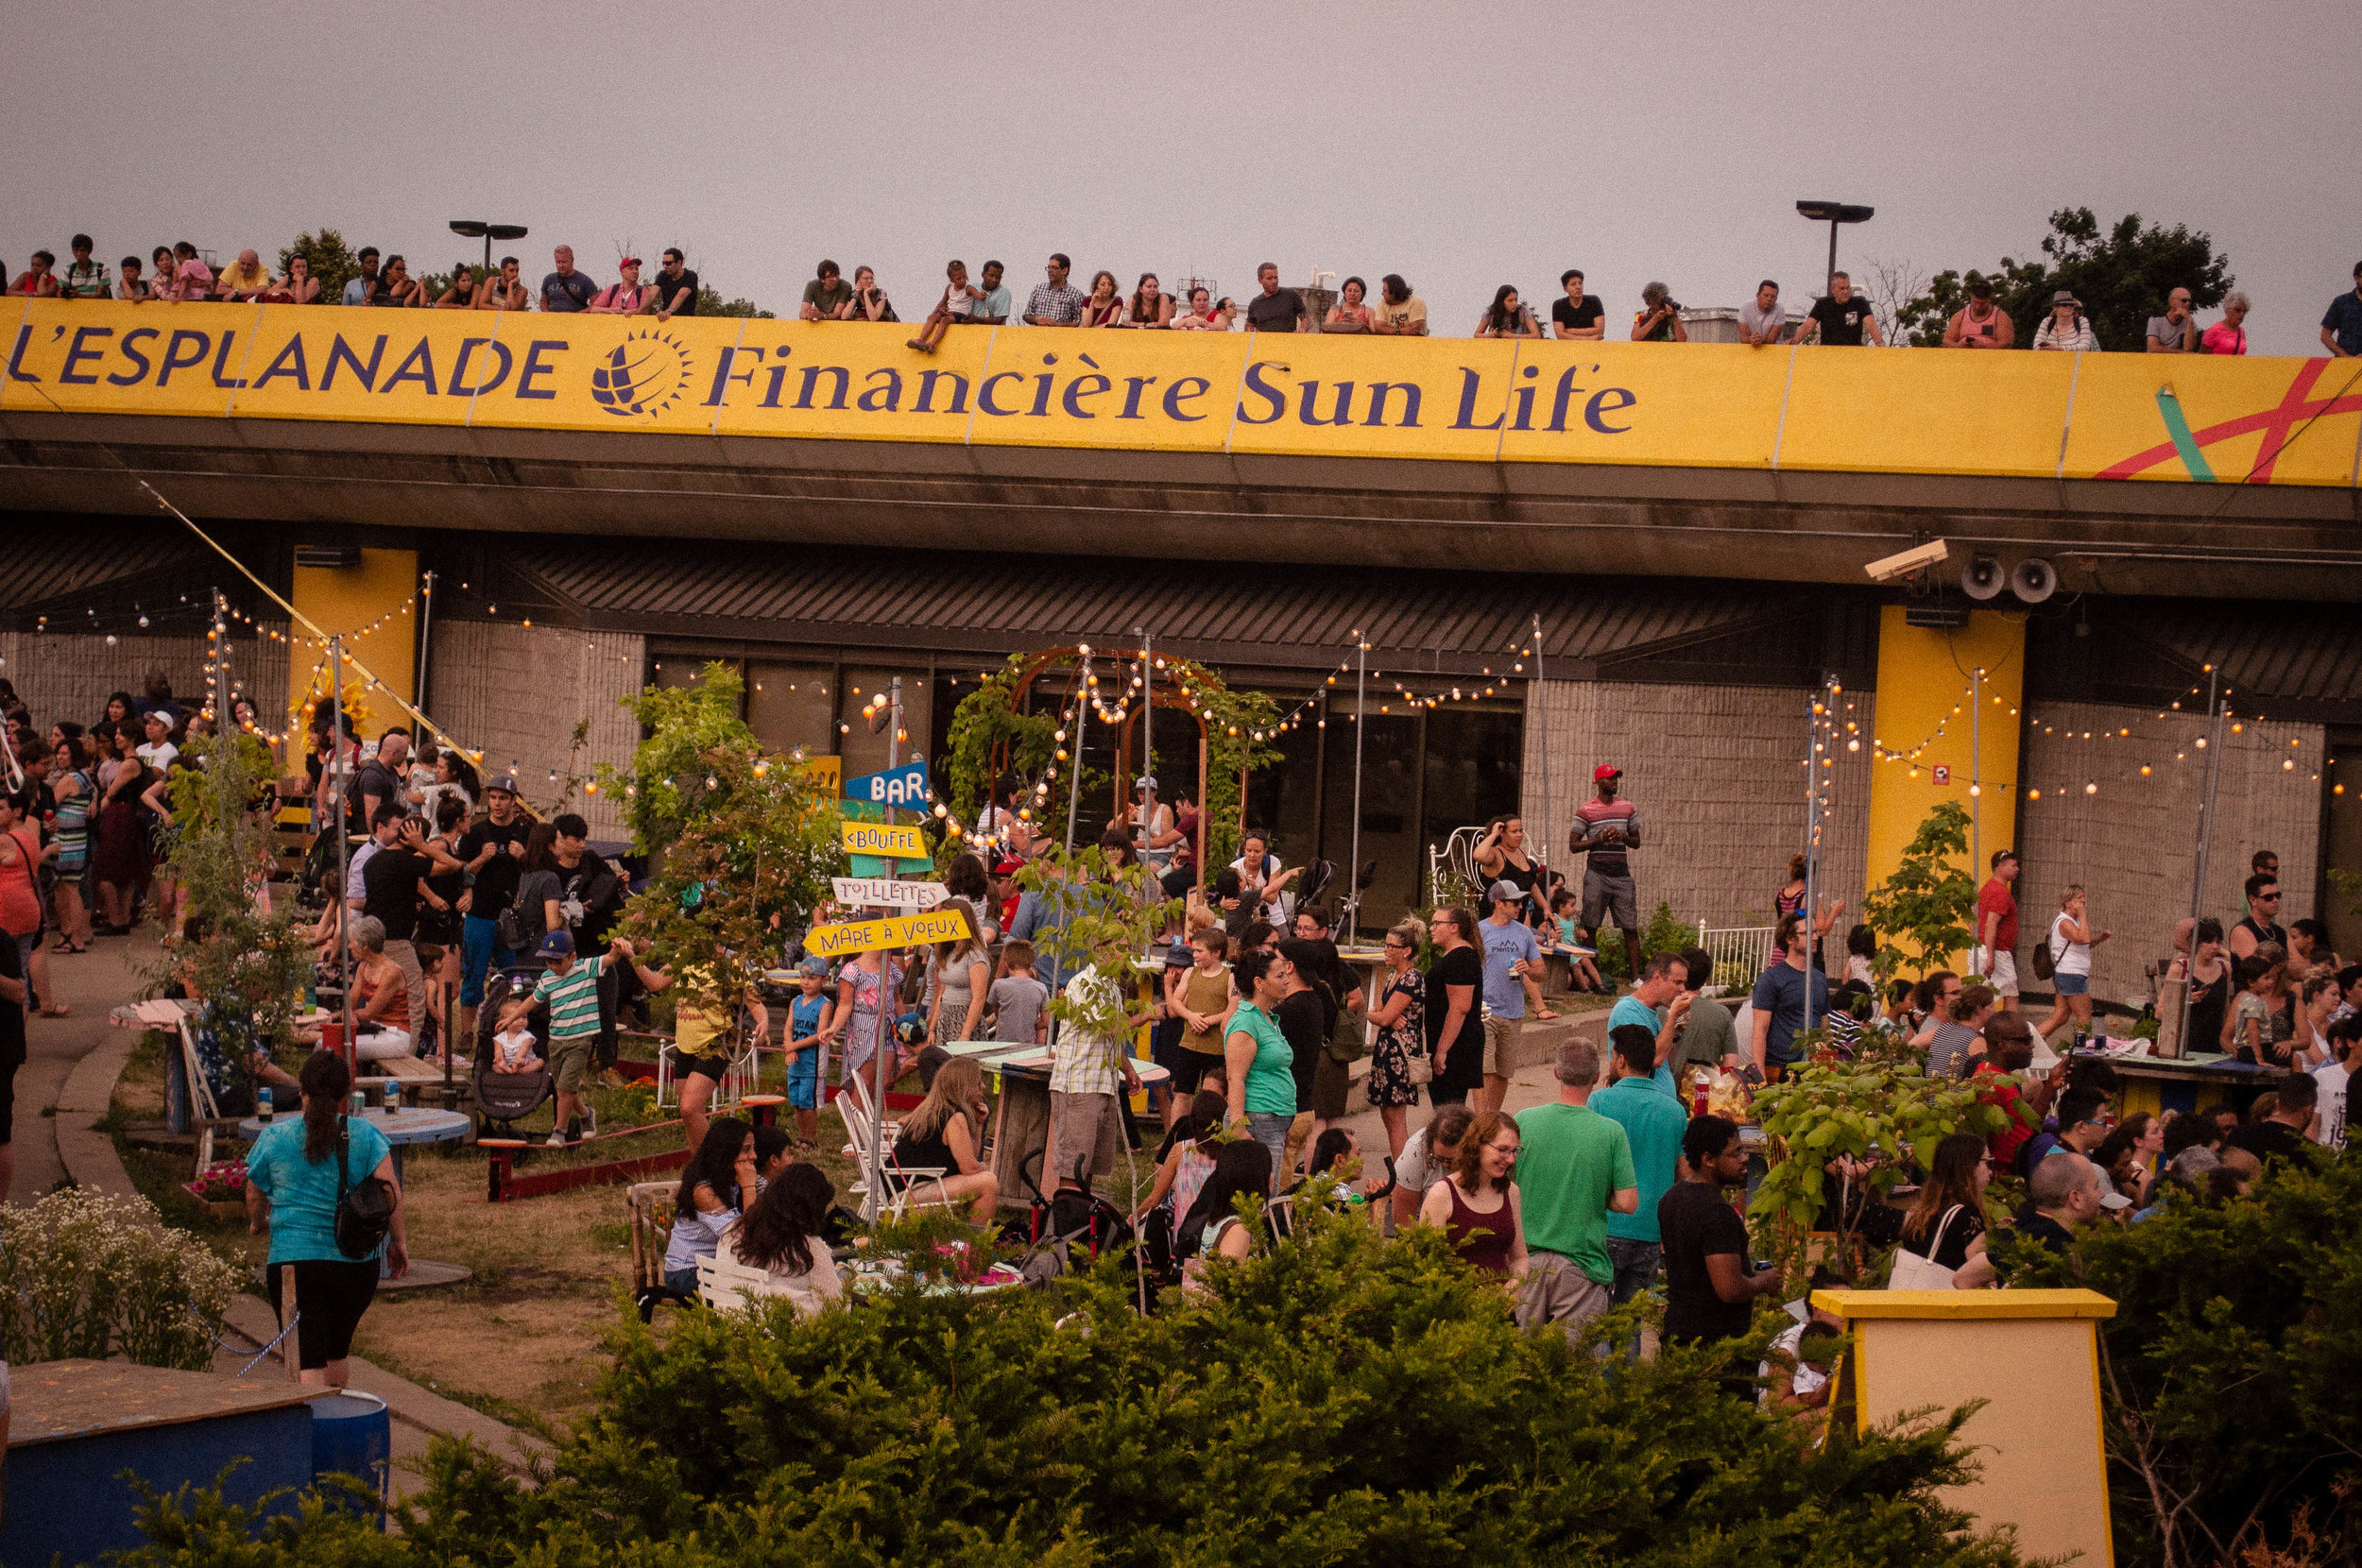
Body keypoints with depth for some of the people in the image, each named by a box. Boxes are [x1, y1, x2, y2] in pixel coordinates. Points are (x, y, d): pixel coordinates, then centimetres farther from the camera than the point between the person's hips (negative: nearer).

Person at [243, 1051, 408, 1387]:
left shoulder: (274, 1138, 0)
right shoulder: (365, 1136, 0)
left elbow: (255, 1197, 13)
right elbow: (390, 1191, -9)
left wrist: (257, 1223, 34)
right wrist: (399, 1243, 2)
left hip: (293, 1261, -2)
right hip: (356, 1263, 2)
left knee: (308, 1364, -6)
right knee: (336, 1353, 23)